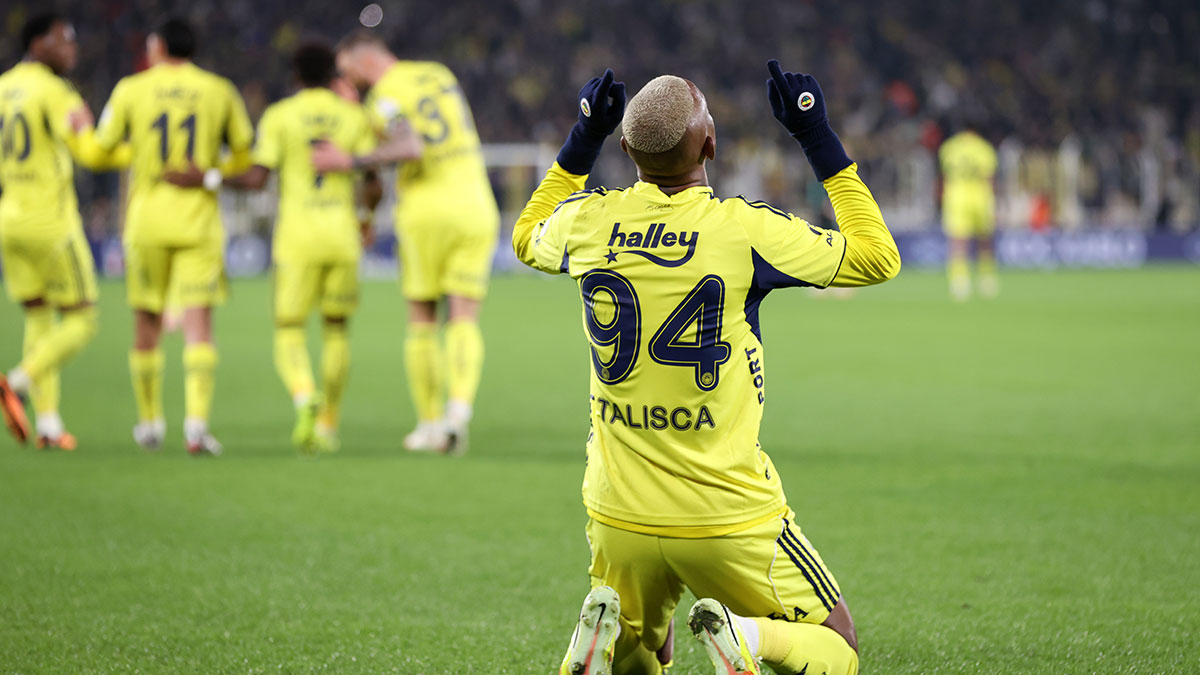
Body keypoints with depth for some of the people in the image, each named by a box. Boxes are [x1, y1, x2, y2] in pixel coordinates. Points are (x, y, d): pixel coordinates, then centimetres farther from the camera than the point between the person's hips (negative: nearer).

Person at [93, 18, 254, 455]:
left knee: (147, 326, 12)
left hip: (146, 221, 0)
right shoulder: (220, 91, 3)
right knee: (199, 327, -4)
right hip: (199, 221, 0)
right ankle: (196, 423, -19)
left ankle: (150, 422, 22)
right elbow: (246, 157, 9)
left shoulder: (131, 90, 0)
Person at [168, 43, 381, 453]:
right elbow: (374, 188, 3)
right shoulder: (355, 118, 6)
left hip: (297, 235, -2)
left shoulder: (278, 116, 1)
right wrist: (367, 219, 23)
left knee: (289, 334, 3)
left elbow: (257, 180, -9)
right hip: (342, 233, 2)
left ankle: (305, 400, -27)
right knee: (336, 329, 18)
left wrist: (203, 180, 1)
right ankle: (328, 426, 17)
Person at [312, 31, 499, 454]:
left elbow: (411, 149, -24)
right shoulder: (440, 75, 14)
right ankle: (460, 409, -20)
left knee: (422, 321, 9)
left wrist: (351, 162, -19)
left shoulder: (384, 97, -8)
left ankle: (429, 423, 11)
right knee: (463, 322, 0)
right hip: (474, 207, 4)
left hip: (424, 212, -4)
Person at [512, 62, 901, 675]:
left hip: (619, 516, 4)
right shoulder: (744, 231, -15)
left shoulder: (588, 221, -3)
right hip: (727, 518, -4)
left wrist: (582, 139, 26)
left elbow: (528, 238, 23)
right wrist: (818, 138, 3)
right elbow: (876, 257, 0)